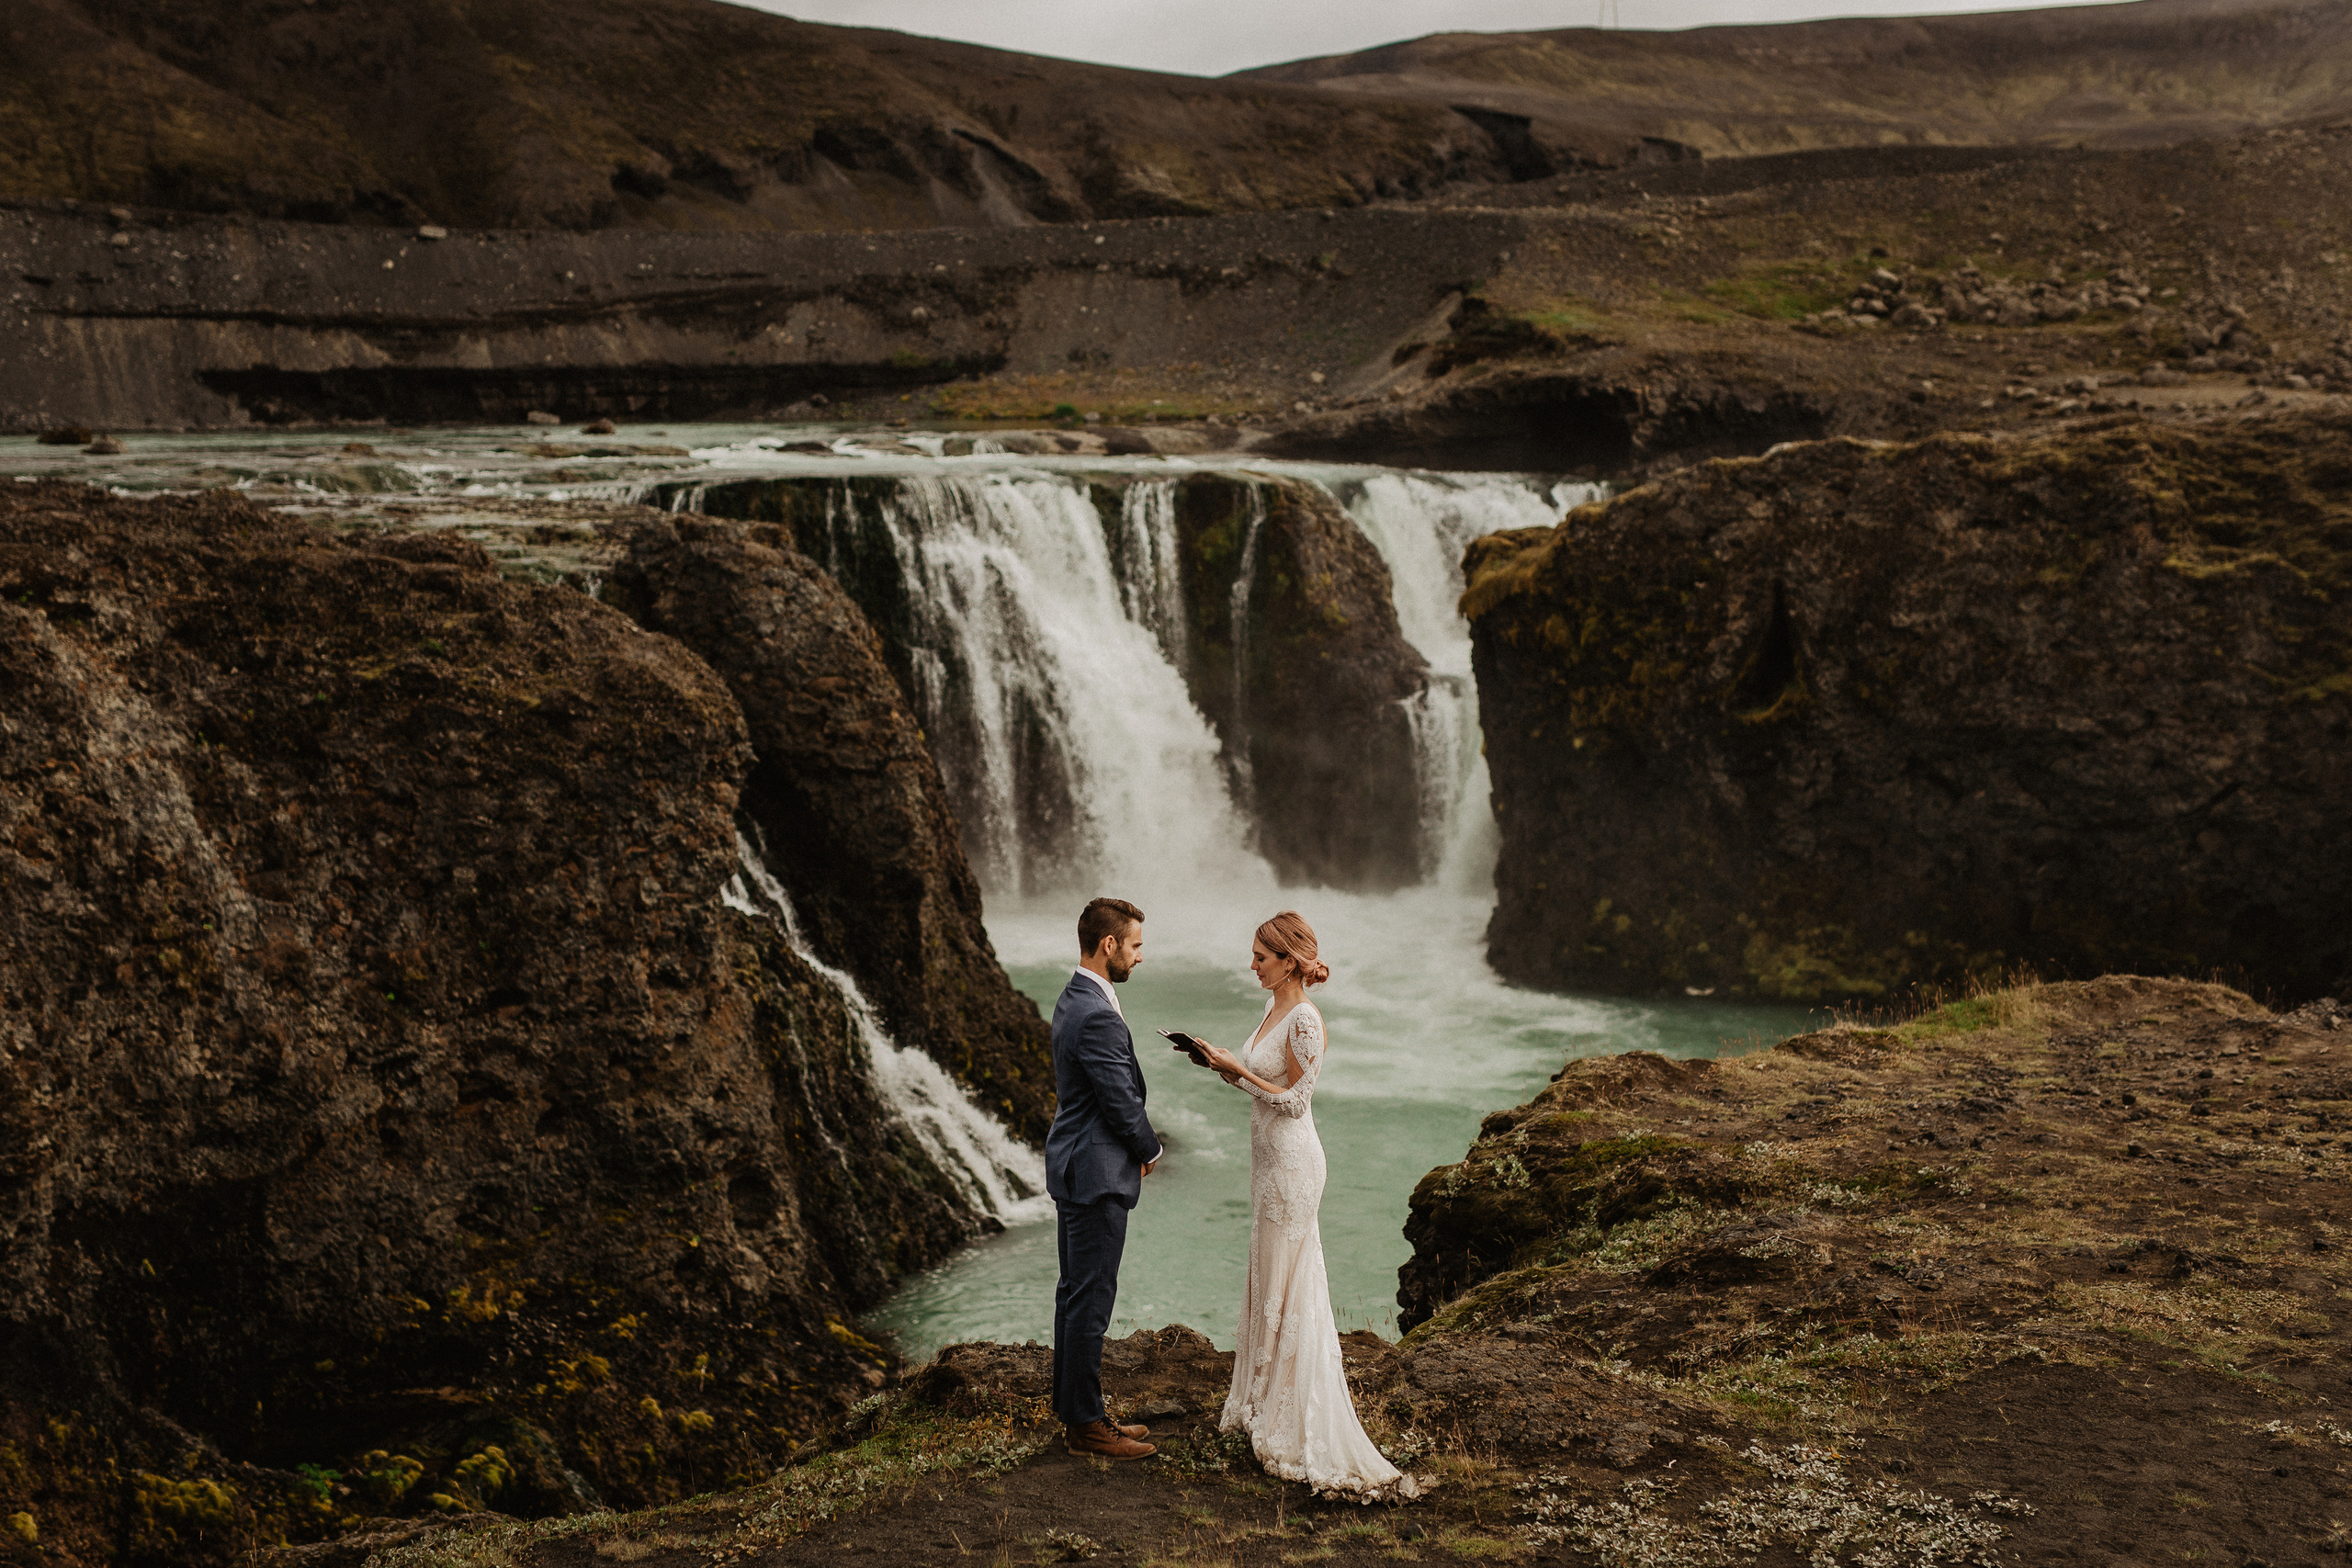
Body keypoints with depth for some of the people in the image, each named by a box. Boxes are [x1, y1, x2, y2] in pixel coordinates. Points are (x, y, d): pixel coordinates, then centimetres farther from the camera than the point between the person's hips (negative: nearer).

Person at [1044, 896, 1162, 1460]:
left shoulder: (1074, 1000, 9)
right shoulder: (1097, 1017, -24)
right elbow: (1122, 1103, -19)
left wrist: (1135, 1148, 10)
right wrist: (1150, 1151, -2)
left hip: (1072, 1166, 11)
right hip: (1096, 1176, -11)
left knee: (1075, 1292, 17)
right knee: (1091, 1299, -1)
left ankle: (1073, 1406, 27)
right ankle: (1086, 1423, 7)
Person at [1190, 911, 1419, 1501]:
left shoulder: (1304, 1020, -19)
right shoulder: (1275, 1009, 9)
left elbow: (1294, 1100, -18)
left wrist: (1237, 1069, -17)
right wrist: (1222, 1066, 3)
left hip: (1291, 1162, -9)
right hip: (1270, 1158, 9)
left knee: (1286, 1286, -1)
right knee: (1269, 1282, 15)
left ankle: (1291, 1420, 8)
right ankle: (1266, 1401, 25)